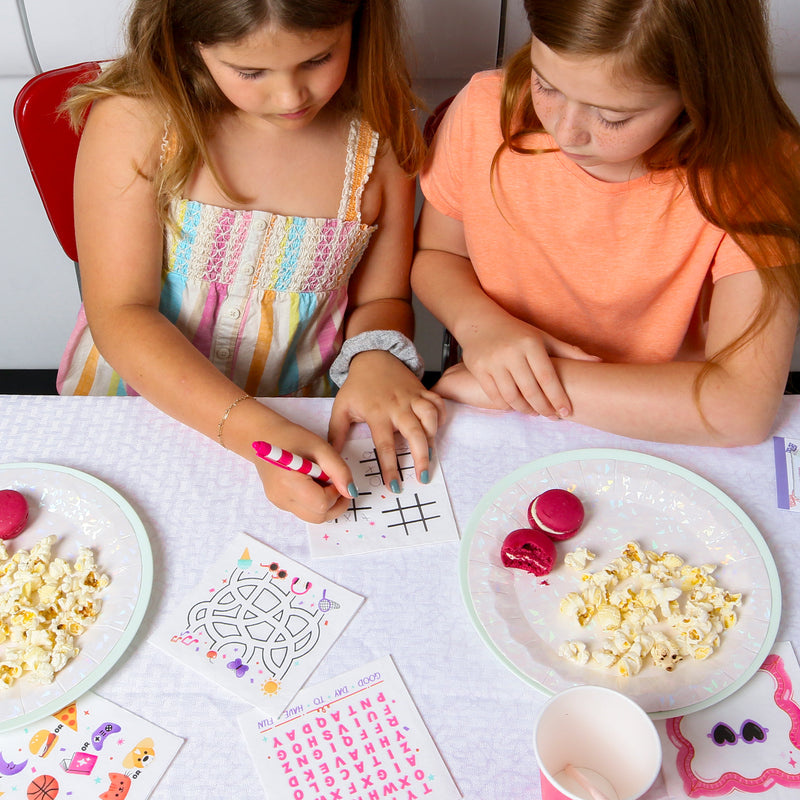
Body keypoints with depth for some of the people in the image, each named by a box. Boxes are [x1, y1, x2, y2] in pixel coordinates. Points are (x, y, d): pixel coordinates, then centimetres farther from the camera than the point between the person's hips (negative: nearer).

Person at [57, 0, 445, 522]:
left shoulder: (382, 133, -6)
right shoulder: (135, 121, -14)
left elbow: (381, 299, 6)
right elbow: (119, 315, -15)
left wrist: (376, 355, -19)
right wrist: (255, 431, -28)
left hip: (297, 426, 2)